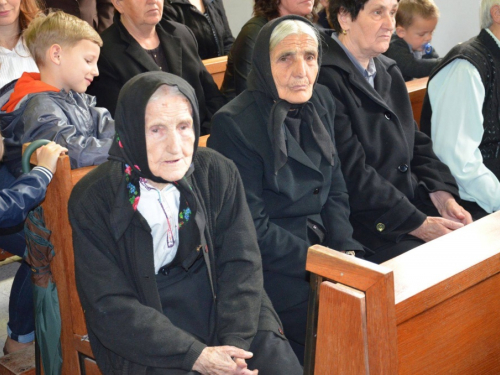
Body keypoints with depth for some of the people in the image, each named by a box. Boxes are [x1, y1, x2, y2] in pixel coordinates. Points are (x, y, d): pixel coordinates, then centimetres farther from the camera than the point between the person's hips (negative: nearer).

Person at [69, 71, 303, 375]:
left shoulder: (218, 173, -3)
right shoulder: (93, 200, -11)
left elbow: (241, 263, -4)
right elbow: (110, 307, -13)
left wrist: (235, 343, -19)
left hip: (219, 307, 2)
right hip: (143, 334, -2)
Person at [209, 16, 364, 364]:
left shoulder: (320, 103, 5)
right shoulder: (235, 123, -16)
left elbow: (336, 192, 9)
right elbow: (252, 227, -16)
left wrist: (346, 251, -6)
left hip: (321, 244, 7)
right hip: (269, 266, -6)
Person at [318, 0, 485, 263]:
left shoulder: (389, 72, 17)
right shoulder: (325, 79, -14)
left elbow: (417, 144, 17)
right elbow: (353, 174, -18)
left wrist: (442, 196, 0)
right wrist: (419, 225, -17)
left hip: (413, 203, 8)